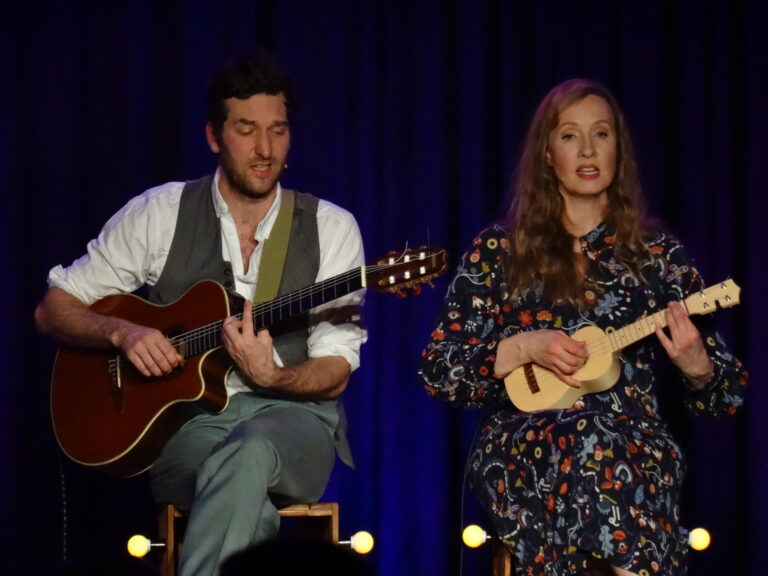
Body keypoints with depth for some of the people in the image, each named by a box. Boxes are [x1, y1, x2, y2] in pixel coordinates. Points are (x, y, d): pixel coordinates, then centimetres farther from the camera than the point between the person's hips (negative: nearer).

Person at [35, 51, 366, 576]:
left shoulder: (331, 227, 5)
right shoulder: (160, 213, 5)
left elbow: (335, 372, 2)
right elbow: (53, 309, 10)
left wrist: (270, 377, -20)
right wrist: (123, 332, -11)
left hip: (291, 417, 1)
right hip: (188, 416, 0)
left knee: (249, 454, -39)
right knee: (249, 509, -37)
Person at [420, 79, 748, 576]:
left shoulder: (658, 253, 11)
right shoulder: (499, 251, 9)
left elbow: (728, 394, 10)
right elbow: (439, 372, 5)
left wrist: (695, 365, -13)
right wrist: (524, 347, -11)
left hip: (637, 443, 0)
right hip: (522, 447, 0)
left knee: (604, 443, -37)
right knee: (588, 437, -36)